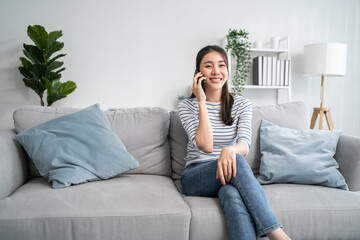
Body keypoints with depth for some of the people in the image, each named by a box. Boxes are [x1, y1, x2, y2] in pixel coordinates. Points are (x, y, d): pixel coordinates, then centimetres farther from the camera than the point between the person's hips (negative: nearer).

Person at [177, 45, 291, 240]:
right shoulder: (187, 106, 0)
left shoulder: (241, 104, 6)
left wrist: (230, 150, -38)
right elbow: (205, 146, -16)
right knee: (237, 161, -35)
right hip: (195, 178, -2)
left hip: (228, 175, 2)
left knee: (231, 193, -38)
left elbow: (245, 145, -13)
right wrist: (202, 102, -15)